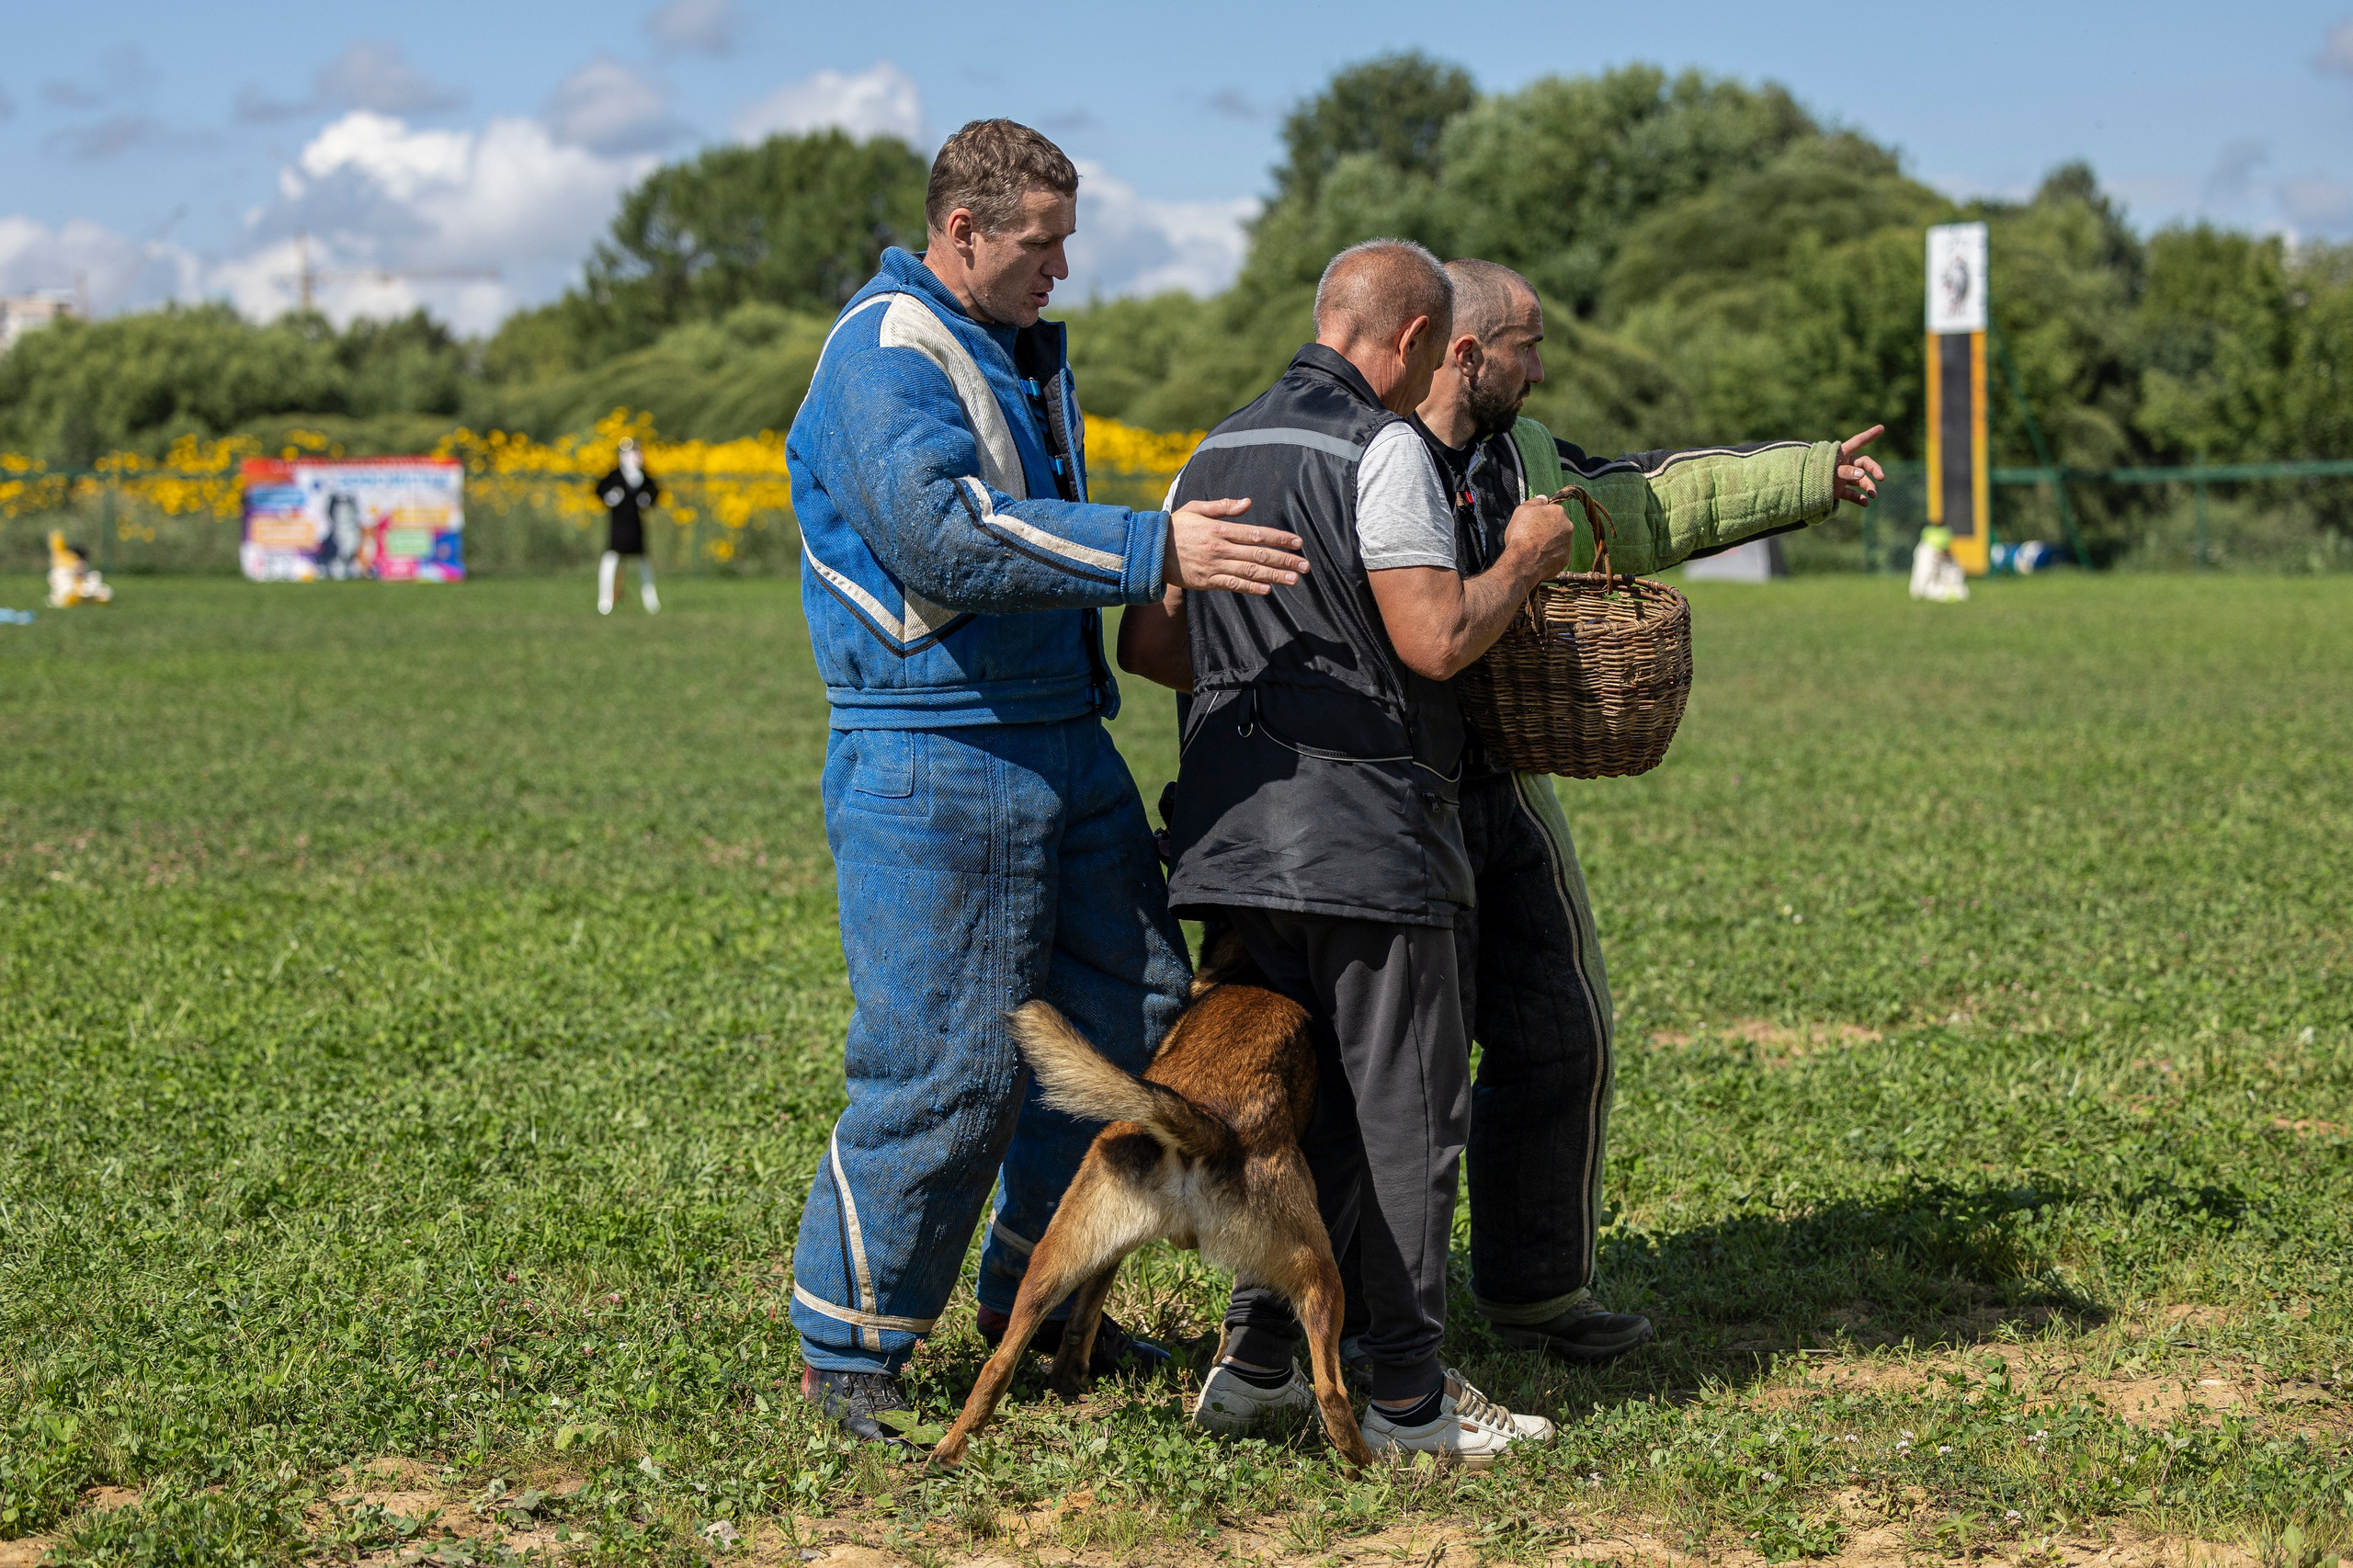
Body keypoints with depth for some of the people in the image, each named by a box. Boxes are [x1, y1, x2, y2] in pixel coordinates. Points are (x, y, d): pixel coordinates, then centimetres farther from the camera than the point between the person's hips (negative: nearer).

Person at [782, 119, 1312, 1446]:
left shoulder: (1029, 353, 18)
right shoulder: (888, 355, -13)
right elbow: (945, 533, -29)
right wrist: (1152, 551, -33)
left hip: (1066, 741, 9)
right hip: (936, 769, -9)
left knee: (1132, 1015, 11)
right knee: (947, 1066, -8)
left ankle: (1036, 1298, 27)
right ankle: (847, 1352, 8)